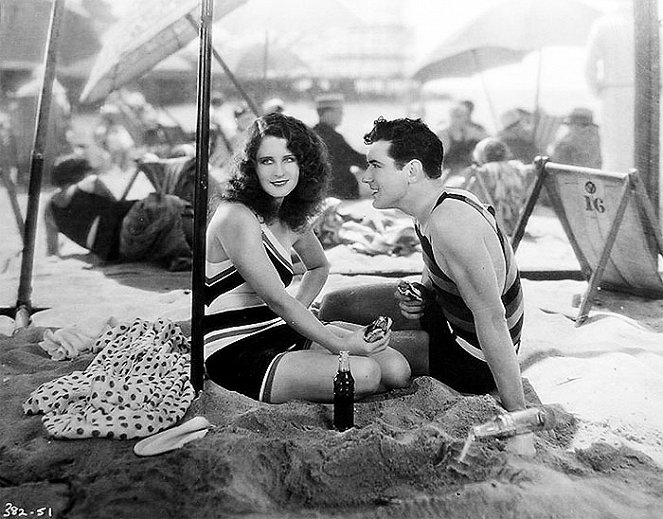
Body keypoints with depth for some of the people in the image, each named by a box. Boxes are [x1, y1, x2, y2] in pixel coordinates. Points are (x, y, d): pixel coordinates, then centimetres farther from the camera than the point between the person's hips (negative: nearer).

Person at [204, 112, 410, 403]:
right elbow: (276, 299, -21)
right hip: (237, 354, -8)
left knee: (398, 371, -4)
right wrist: (340, 344, -19)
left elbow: (319, 267, 27)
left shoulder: (292, 216, 8)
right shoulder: (236, 217, -17)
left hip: (282, 334, 8)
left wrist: (295, 316, 10)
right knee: (364, 374, -25)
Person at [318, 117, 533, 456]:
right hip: (447, 316, 9)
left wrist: (517, 422, -29)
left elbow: (492, 320, -33)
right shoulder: (437, 203, -2)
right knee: (335, 306, 10)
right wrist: (418, 298, -7)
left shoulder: (450, 225, -33)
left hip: (473, 360, -9)